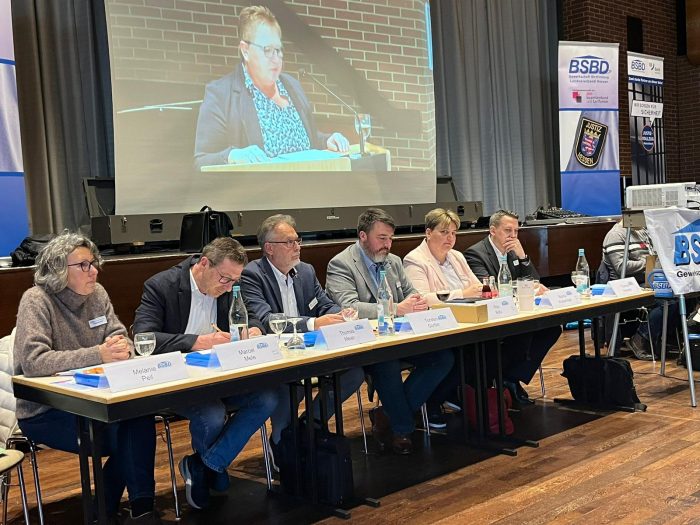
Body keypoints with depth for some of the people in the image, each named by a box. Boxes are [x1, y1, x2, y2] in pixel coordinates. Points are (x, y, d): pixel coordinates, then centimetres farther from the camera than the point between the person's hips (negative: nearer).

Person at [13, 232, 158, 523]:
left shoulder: (96, 293, 3)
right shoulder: (36, 300, -15)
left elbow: (121, 336, 6)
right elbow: (33, 361, -27)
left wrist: (121, 347, -21)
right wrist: (98, 355, -33)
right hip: (44, 411, -5)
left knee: (140, 414, -24)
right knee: (124, 439, -23)